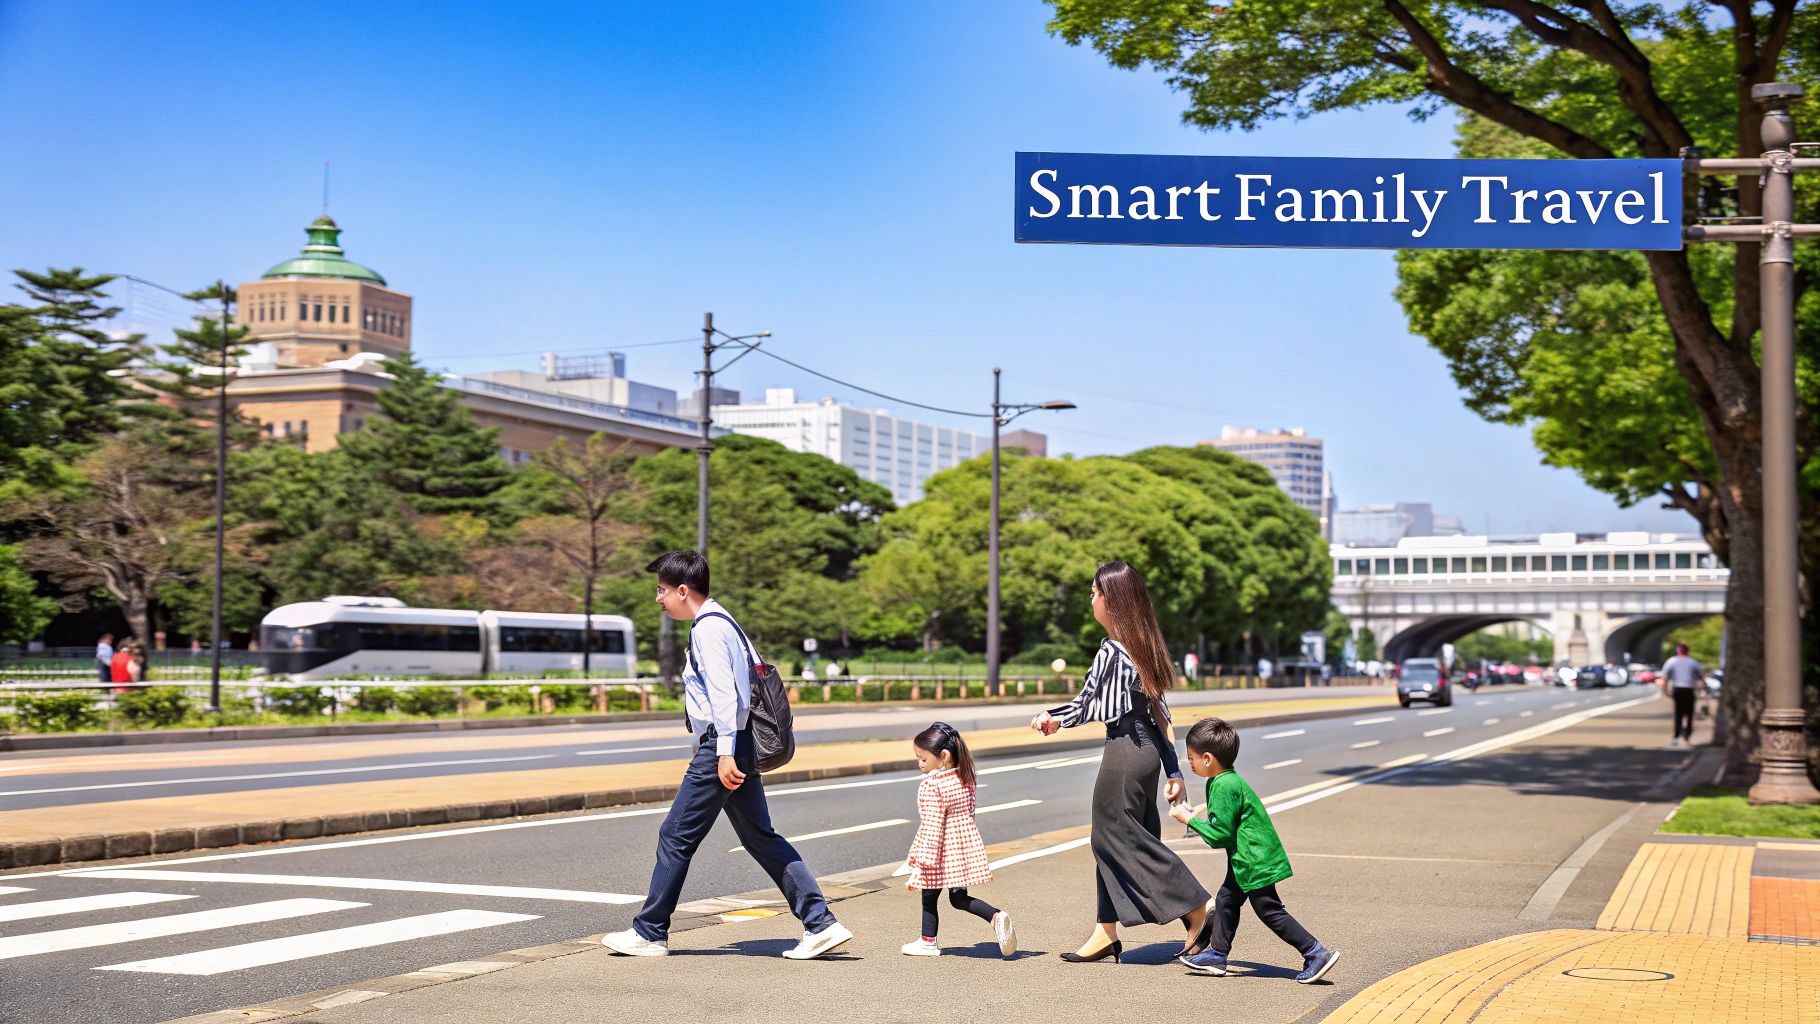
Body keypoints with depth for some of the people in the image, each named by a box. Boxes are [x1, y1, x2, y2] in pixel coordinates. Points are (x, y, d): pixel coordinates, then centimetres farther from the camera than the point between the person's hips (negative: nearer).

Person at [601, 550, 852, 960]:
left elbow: (723, 691, -22)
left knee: (676, 837, 1)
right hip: (740, 747, 10)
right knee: (760, 837, 10)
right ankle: (821, 924, 6)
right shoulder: (722, 622, 17)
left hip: (718, 747, -10)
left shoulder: (708, 628, -13)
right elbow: (756, 668, 21)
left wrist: (725, 753, -26)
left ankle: (649, 933, 11)